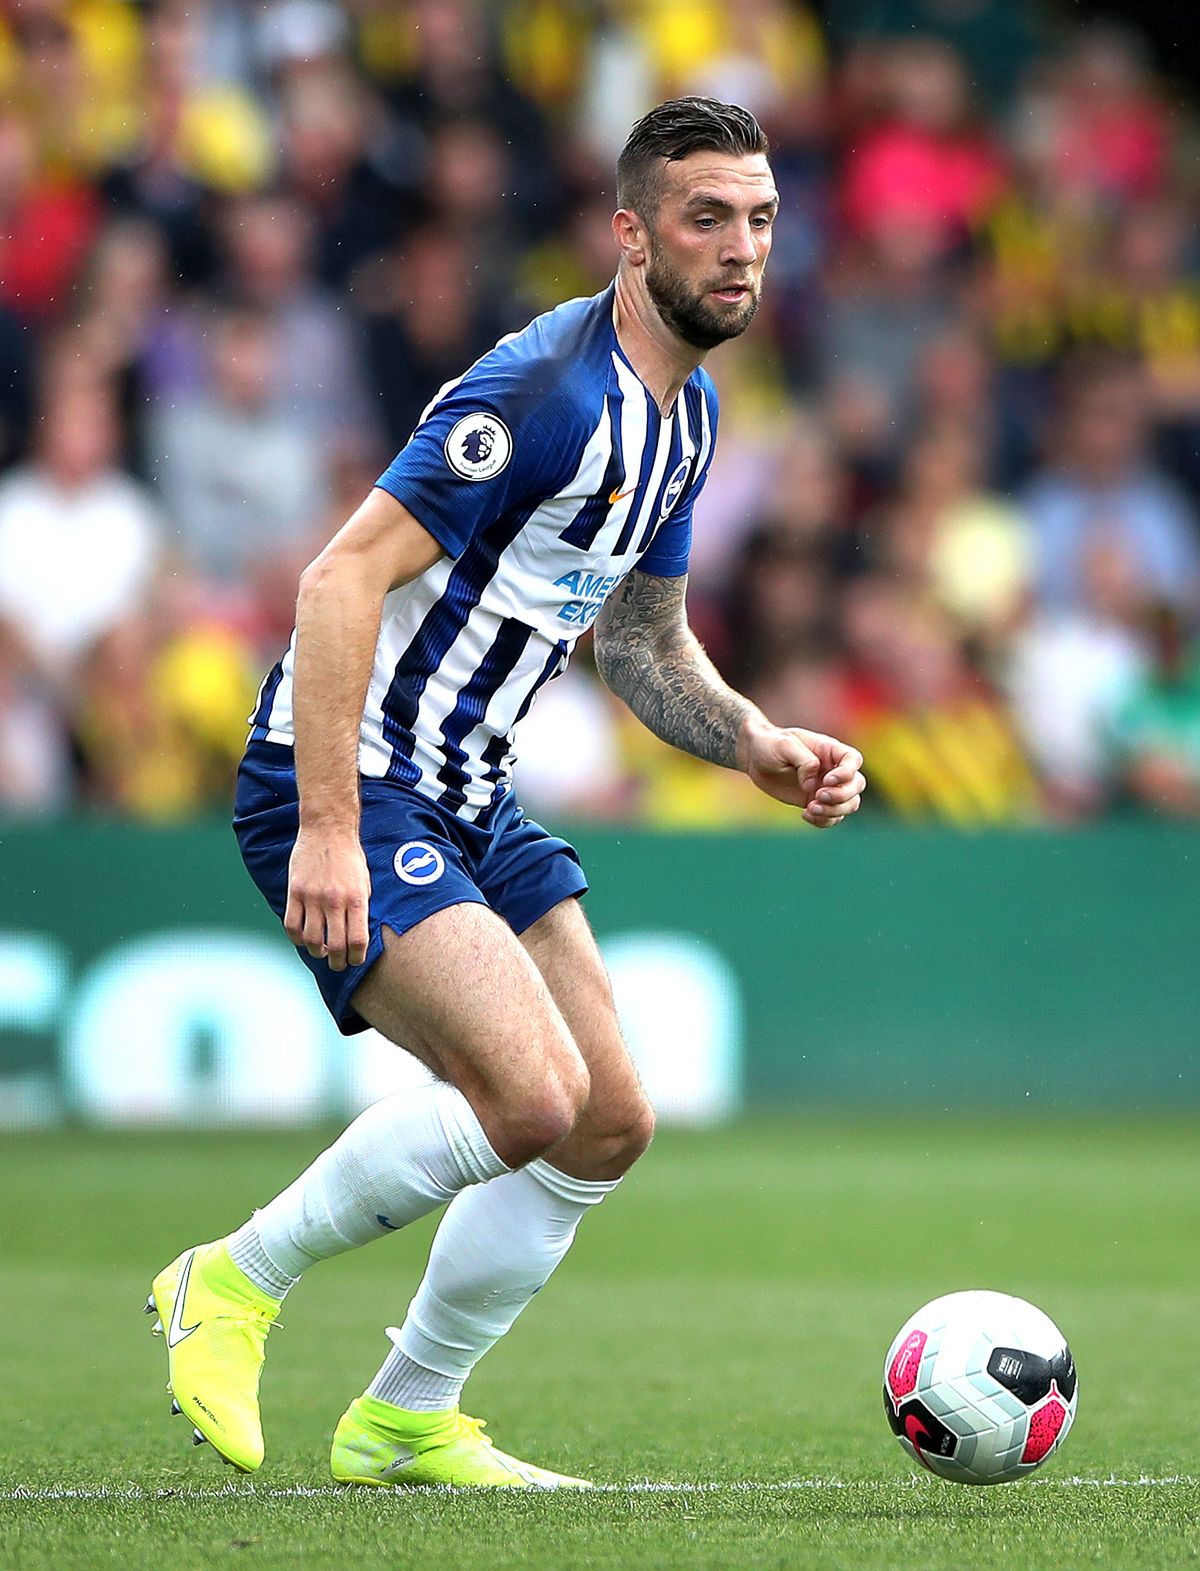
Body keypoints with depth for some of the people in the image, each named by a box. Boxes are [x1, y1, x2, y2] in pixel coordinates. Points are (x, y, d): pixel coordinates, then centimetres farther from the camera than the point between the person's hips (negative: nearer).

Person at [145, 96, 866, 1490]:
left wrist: (762, 750, 2)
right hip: (349, 788, -10)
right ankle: (237, 1281, -3)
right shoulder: (546, 391, -21)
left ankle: (406, 1424, 20)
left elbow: (644, 641, 22)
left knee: (608, 1127, 6)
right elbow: (343, 577, -26)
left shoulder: (684, 408, 10)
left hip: (468, 801, 10)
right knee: (532, 1093, -23)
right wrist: (328, 829, -31)